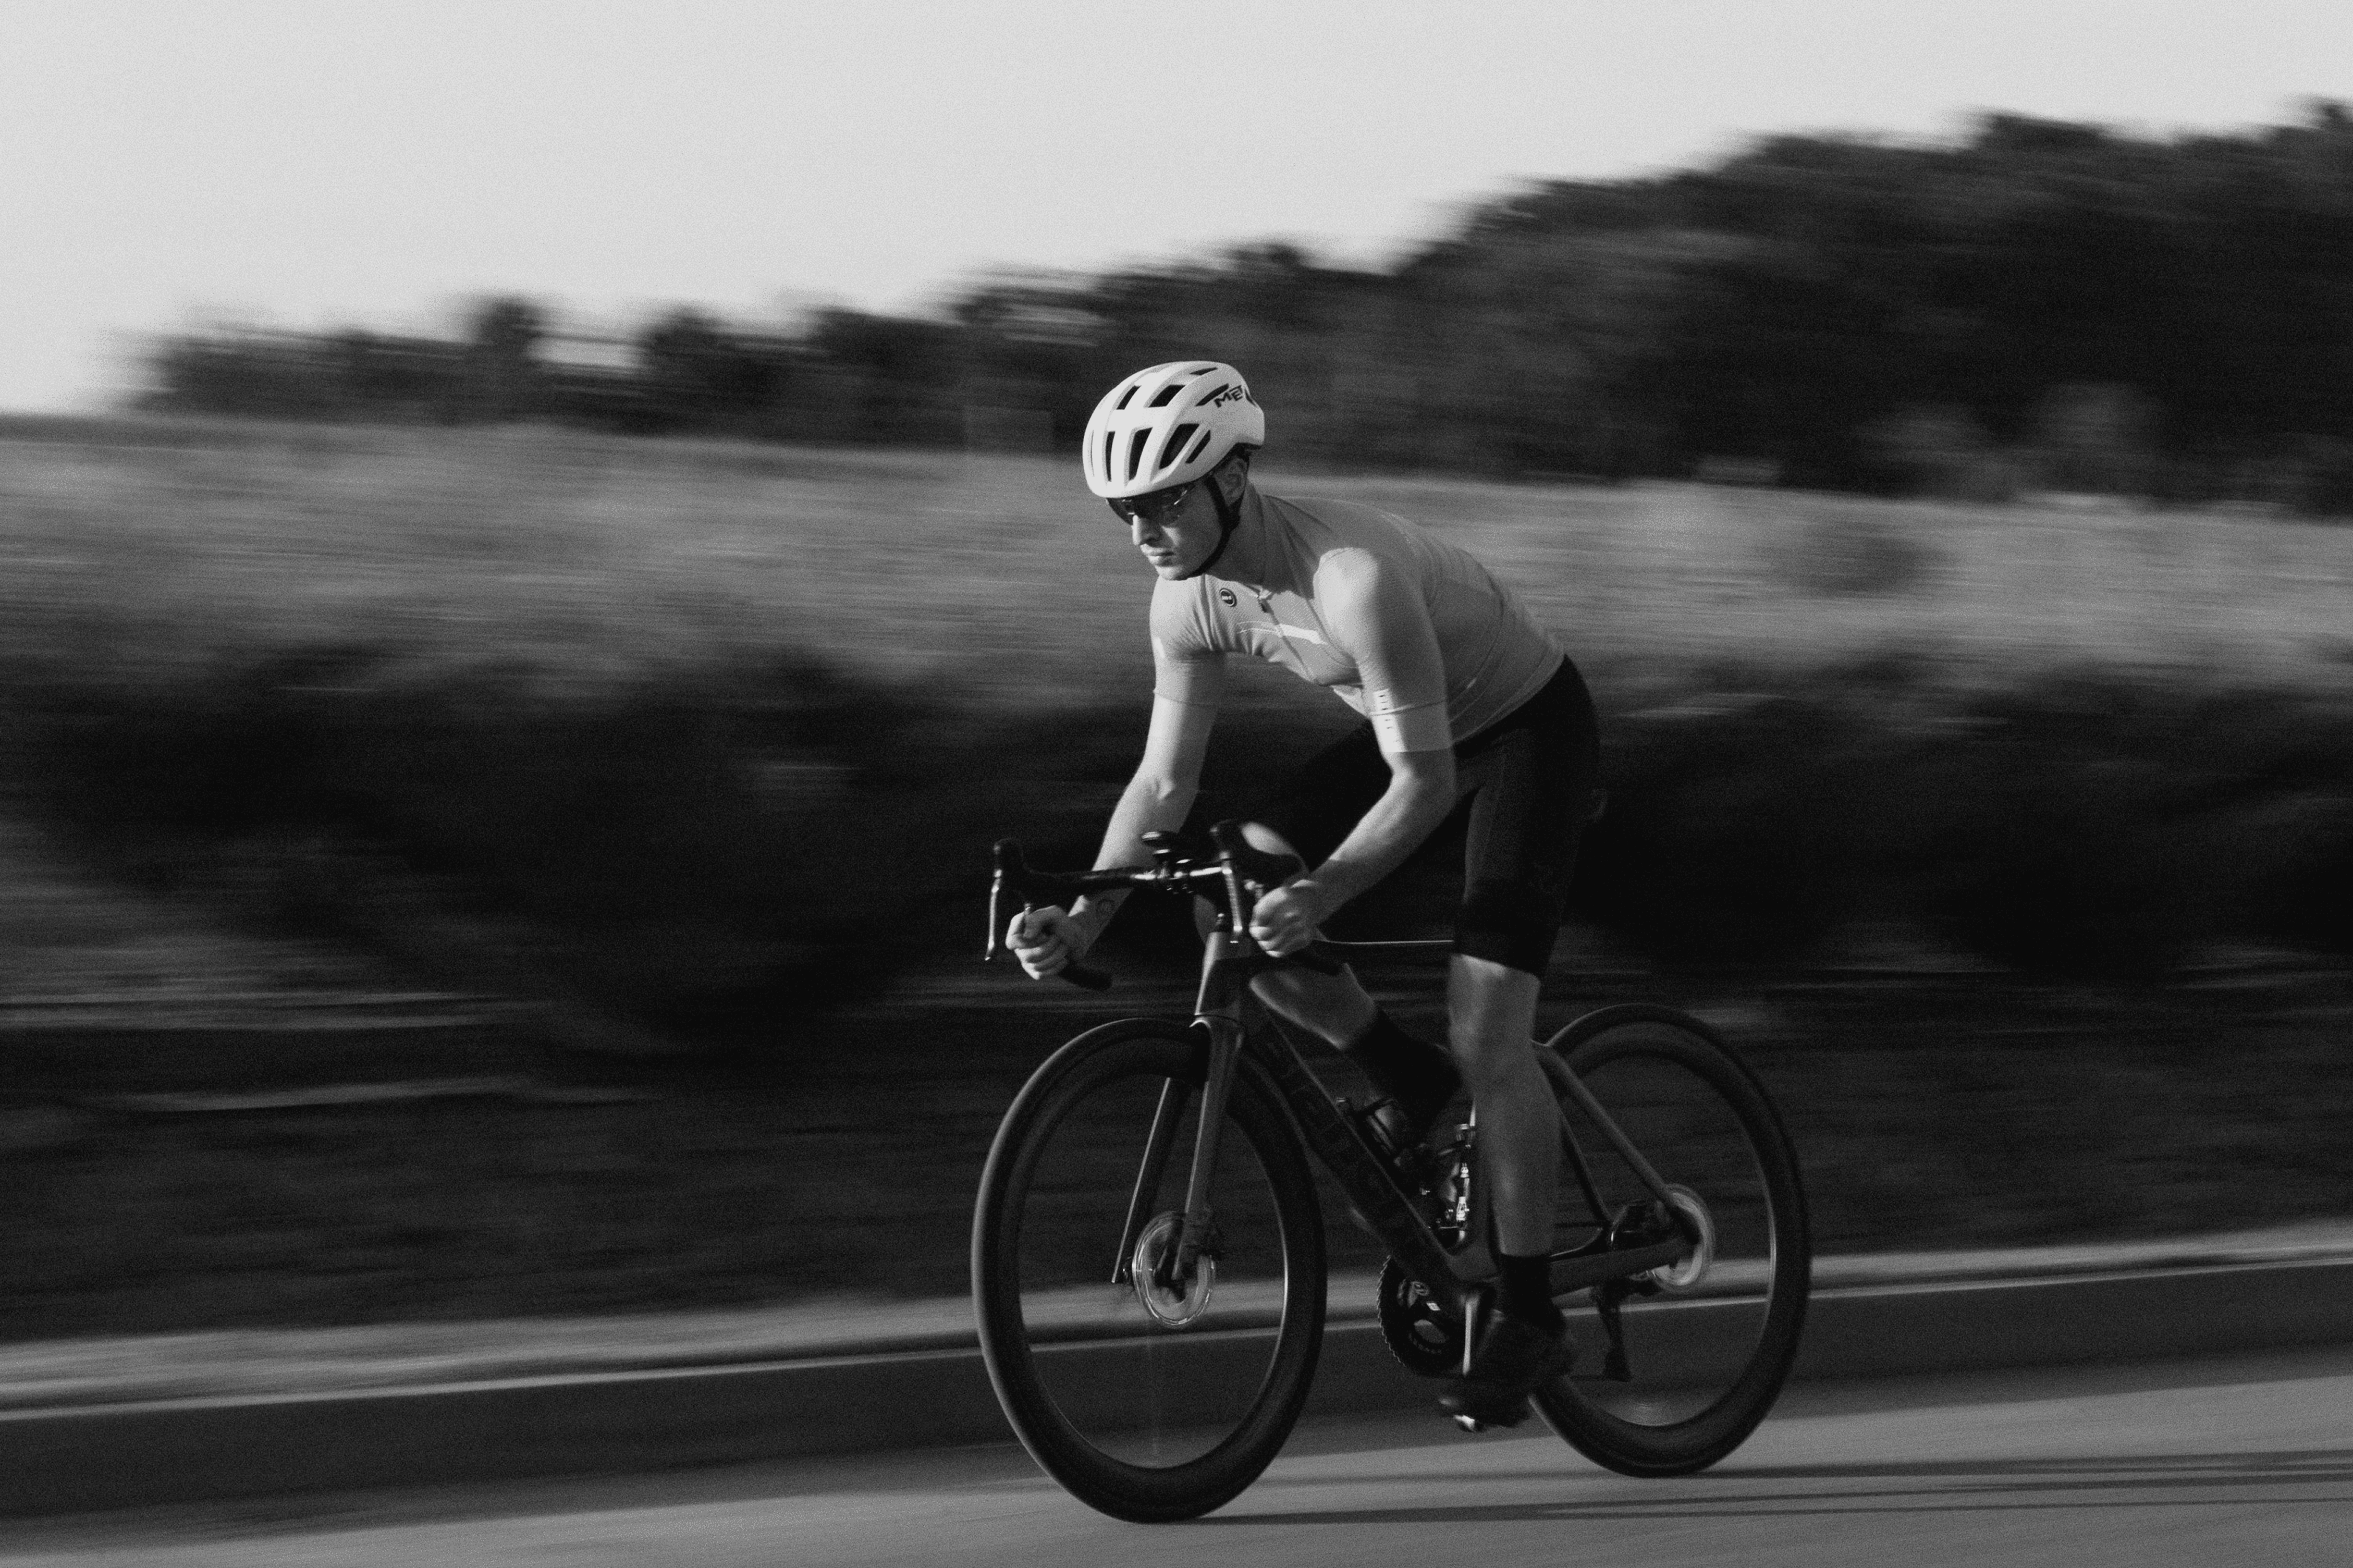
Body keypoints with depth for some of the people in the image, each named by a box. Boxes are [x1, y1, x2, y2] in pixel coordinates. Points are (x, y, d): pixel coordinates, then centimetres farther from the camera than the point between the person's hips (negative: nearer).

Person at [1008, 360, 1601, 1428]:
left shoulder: (1354, 577, -37)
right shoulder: (1189, 601, -14)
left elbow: (1424, 785, -34)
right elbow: (1164, 782, -6)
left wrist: (1318, 899, -45)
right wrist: (1082, 917, -19)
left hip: (1529, 726, -7)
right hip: (1412, 731, 7)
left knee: (1484, 1032, -16)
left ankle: (1527, 1317, -3)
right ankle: (1408, 1086, 10)